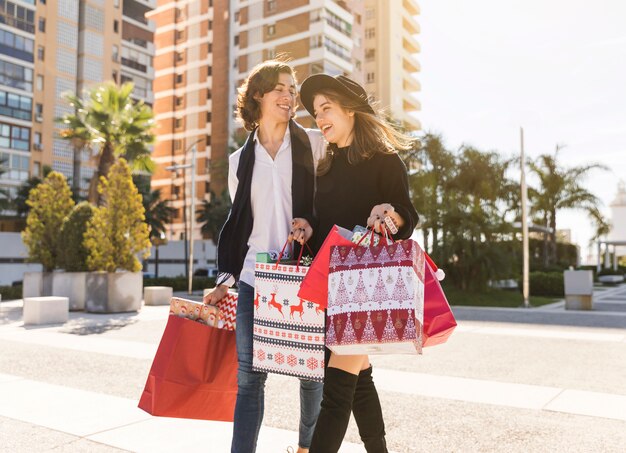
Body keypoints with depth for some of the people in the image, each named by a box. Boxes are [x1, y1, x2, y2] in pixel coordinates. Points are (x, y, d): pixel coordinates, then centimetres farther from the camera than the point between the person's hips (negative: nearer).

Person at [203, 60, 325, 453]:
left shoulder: (313, 144, 3)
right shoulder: (240, 161, 12)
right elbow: (237, 222, 15)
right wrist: (225, 279, 8)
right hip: (254, 280, 2)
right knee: (249, 377, 2)